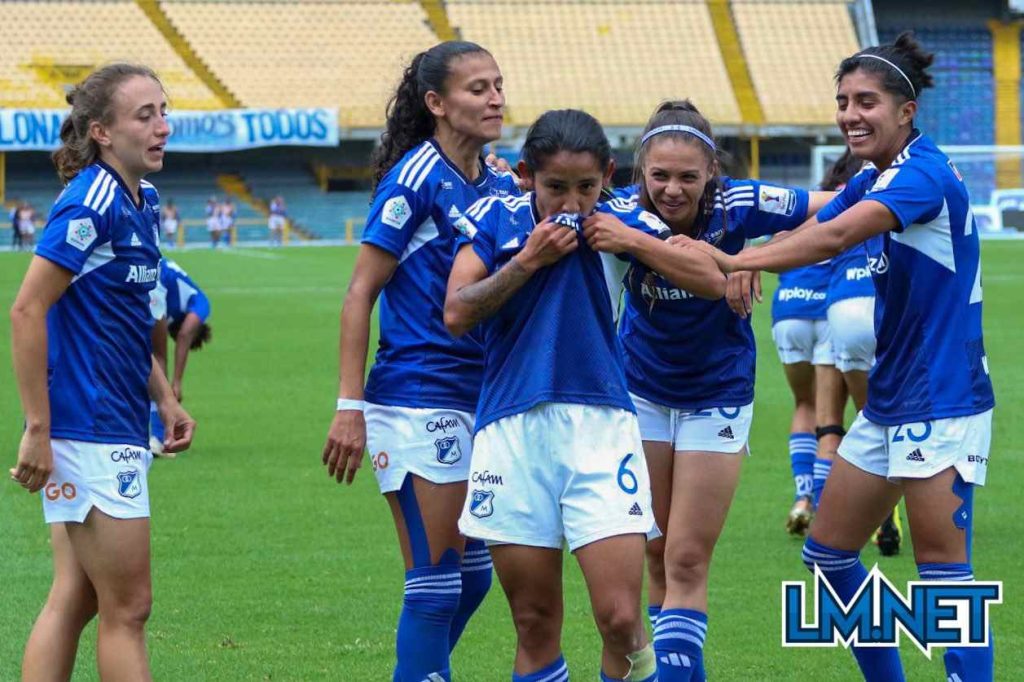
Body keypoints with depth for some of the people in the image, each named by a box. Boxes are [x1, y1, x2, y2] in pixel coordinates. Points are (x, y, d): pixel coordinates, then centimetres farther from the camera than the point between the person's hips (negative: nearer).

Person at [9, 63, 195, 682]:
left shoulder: (141, 202, 12)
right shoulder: (89, 205, -16)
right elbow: (27, 312, -19)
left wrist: (165, 398, 18)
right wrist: (37, 430, -20)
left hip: (119, 430, 9)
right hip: (89, 434, -9)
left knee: (75, 600, 10)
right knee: (127, 608, -3)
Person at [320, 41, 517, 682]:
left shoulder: (502, 185, 8)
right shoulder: (416, 178, -12)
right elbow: (360, 293, -11)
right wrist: (350, 407, -15)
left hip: (479, 399, 7)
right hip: (418, 401, -7)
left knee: (474, 573, 12)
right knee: (435, 583, -6)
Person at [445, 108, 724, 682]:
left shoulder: (621, 222, 4)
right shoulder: (496, 222, 3)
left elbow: (712, 281, 2)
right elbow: (457, 315, -5)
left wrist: (633, 243, -8)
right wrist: (529, 259, -11)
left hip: (601, 425, 0)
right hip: (512, 431, 1)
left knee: (621, 618, -11)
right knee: (535, 624, 5)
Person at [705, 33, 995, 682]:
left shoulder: (925, 175, -17)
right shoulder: (874, 180, 12)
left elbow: (834, 237, -30)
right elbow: (808, 232, 1)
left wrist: (733, 262, -31)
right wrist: (741, 263, -19)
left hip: (942, 402, -10)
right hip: (889, 402, 10)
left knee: (944, 570, -9)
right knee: (828, 554, 12)